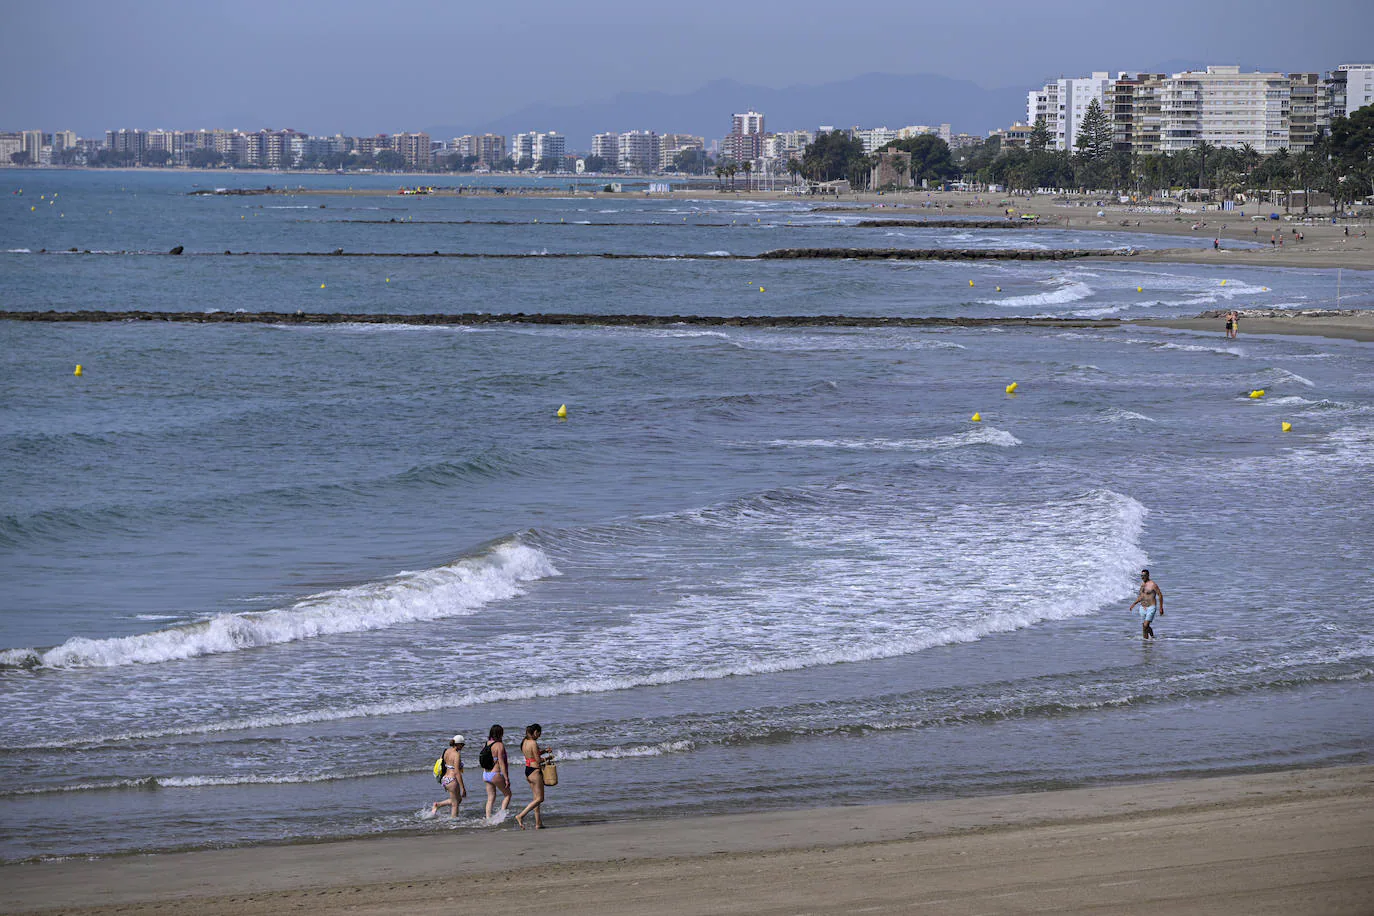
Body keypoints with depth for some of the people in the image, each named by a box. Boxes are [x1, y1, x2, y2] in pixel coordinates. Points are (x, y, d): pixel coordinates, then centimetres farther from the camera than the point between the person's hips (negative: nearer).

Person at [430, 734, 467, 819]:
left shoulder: (447, 751, 7)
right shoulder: (456, 754, -17)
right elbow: (457, 772, -20)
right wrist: (462, 788, -17)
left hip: (444, 779, 8)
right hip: (452, 780, -8)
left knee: (458, 799, 23)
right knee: (455, 804, 4)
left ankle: (437, 804, 18)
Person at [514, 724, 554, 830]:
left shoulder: (525, 742, 9)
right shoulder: (533, 743, -18)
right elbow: (538, 760, -16)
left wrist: (544, 750, 12)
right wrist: (548, 757, 0)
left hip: (527, 770, 9)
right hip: (535, 771, -9)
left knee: (536, 797, 15)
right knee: (539, 798, -2)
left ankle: (538, 823, 15)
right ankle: (521, 816, -10)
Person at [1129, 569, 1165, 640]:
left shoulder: (1152, 584, -12)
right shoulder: (1142, 584, 11)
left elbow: (1160, 595, -9)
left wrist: (1161, 608, -10)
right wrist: (1133, 604, 13)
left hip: (1151, 608, -8)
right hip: (1142, 608, 8)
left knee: (1146, 626, -17)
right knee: (1144, 627, 9)